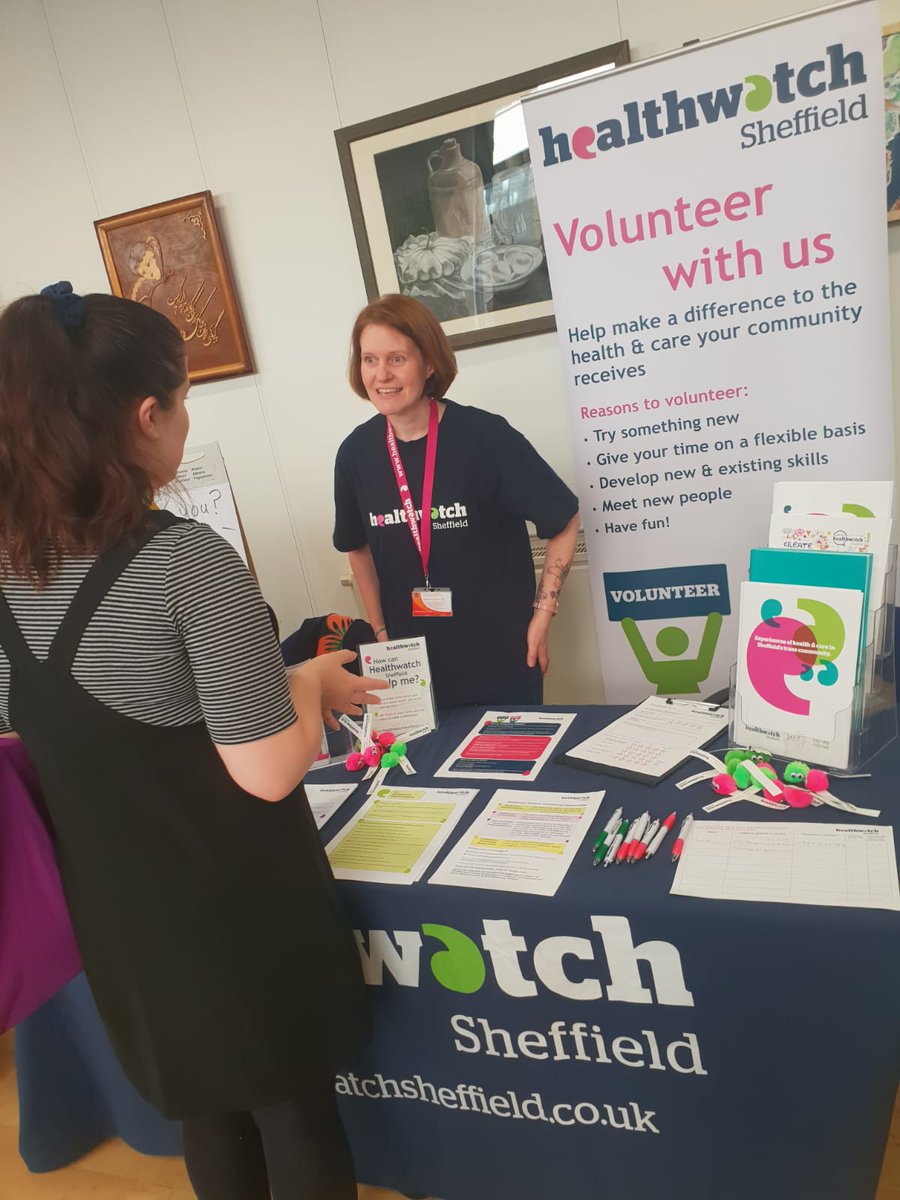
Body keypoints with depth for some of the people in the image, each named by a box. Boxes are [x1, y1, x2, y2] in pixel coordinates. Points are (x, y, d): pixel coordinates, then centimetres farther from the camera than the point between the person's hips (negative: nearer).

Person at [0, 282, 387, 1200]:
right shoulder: (185, 560, -24)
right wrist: (312, 684, -6)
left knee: (205, 1114, 28)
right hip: (238, 908, -6)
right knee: (295, 1112, 19)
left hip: (119, 914, 6)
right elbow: (269, 771, -25)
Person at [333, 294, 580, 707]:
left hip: (502, 657, -3)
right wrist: (380, 632, 9)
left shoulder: (485, 436, -15)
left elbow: (564, 521, -6)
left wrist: (542, 615, -7)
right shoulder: (356, 453, -4)